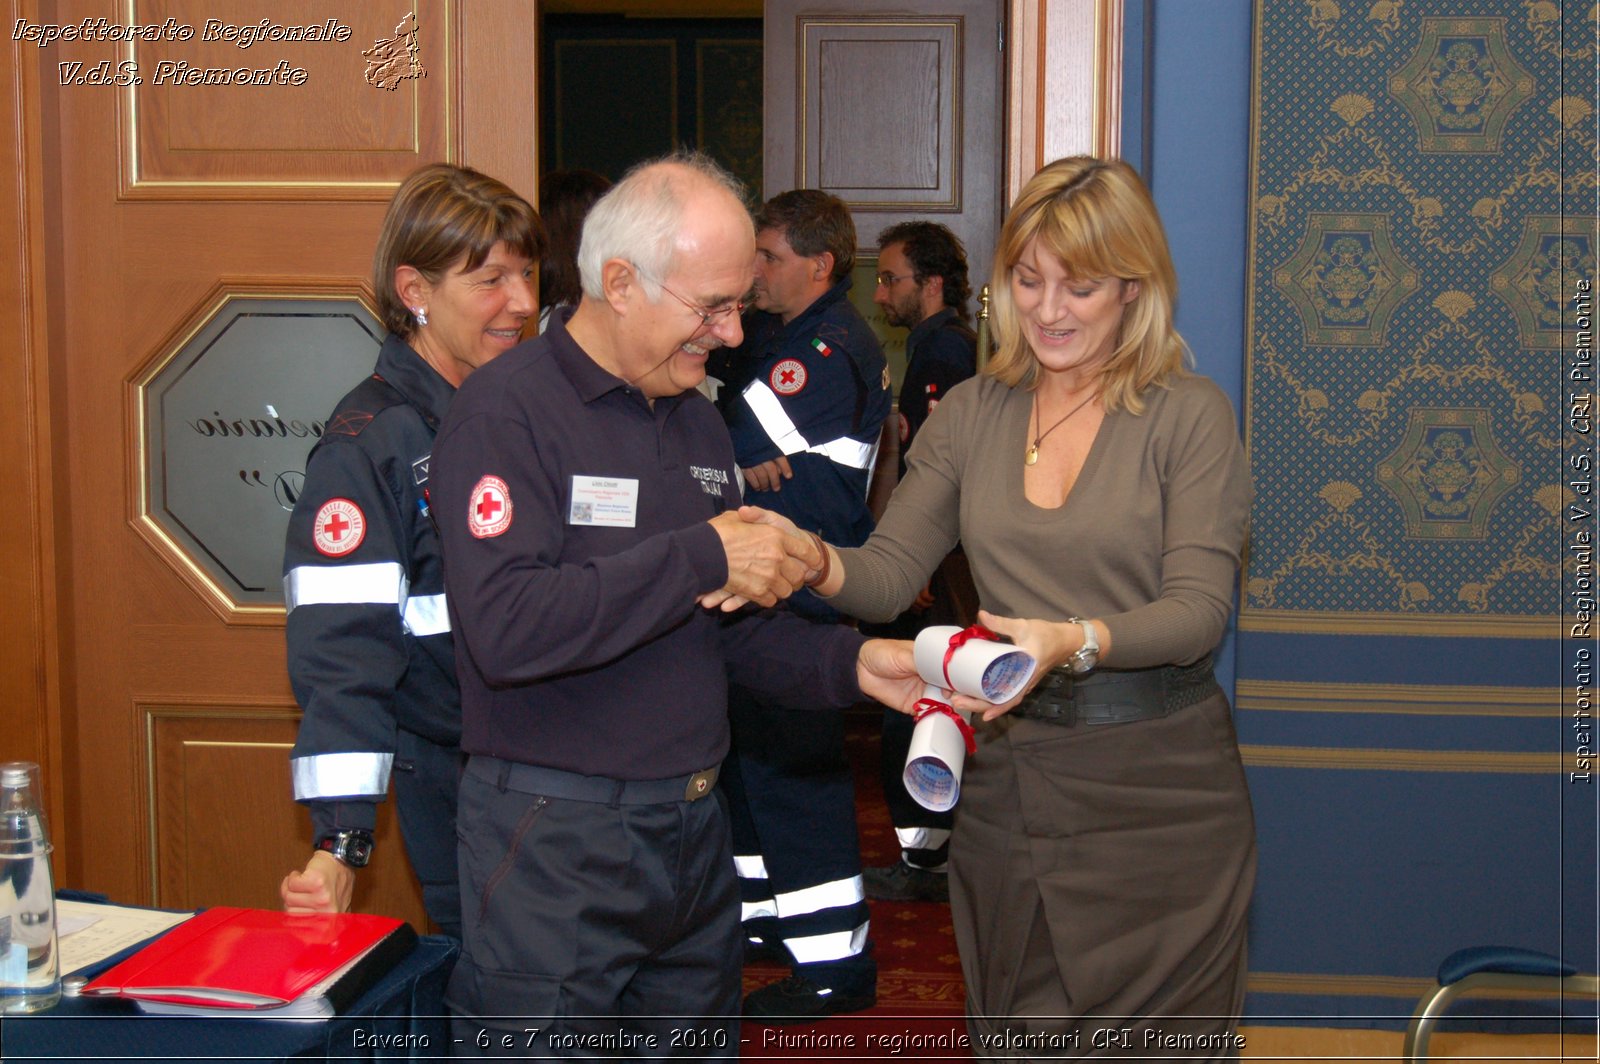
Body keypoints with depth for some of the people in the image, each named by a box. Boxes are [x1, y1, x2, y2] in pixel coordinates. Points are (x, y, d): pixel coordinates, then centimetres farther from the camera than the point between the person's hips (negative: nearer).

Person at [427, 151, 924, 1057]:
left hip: (694, 828, 8)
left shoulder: (696, 419, 13)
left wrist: (849, 663, 1)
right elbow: (505, 628, -27)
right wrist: (699, 557, -23)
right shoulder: (508, 412, -14)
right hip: (555, 842, -8)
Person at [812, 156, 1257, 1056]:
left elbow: (1200, 608, -13)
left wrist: (1075, 642, -31)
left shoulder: (1190, 415, -5)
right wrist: (818, 566, -19)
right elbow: (890, 575, 4)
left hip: (1160, 792, -3)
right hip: (1008, 786, 4)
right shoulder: (971, 414, 8)